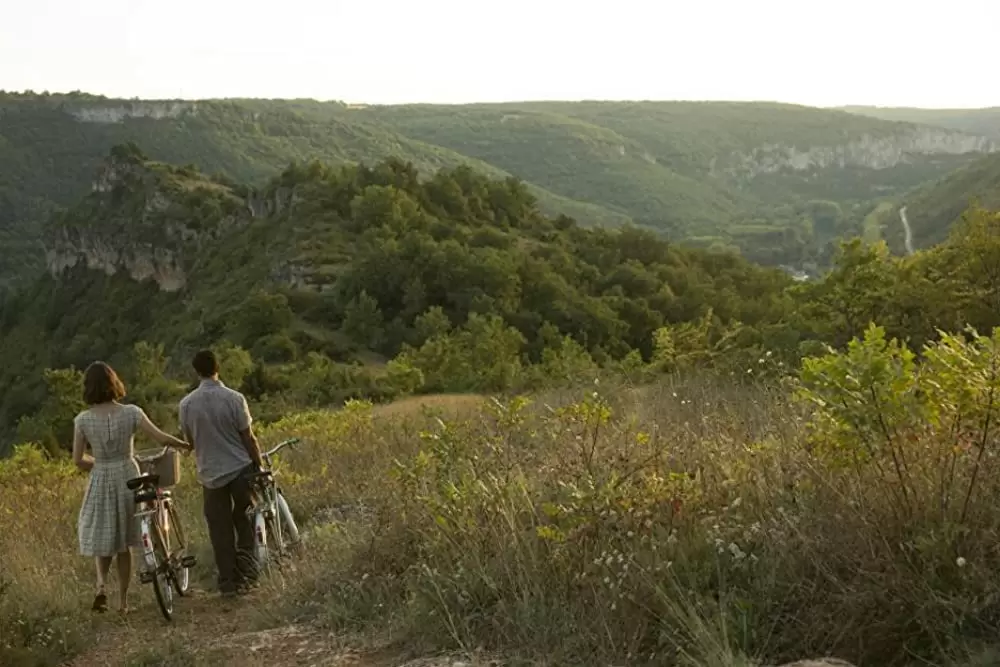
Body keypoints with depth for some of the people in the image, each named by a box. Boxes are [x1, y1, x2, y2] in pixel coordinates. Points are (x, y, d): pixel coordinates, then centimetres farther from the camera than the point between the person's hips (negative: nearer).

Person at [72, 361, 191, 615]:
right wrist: (184, 444, 6)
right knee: (123, 542, 13)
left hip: (100, 482, -1)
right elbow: (161, 438, -12)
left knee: (102, 538, 17)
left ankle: (101, 585, -9)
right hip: (128, 478, 1)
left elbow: (78, 460, -5)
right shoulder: (131, 412, -10)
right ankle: (123, 601, 16)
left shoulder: (82, 420, -9)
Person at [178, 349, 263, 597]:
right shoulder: (234, 398, -13)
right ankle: (246, 568, 7)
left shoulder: (186, 404, -5)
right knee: (244, 520, 16)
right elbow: (248, 438, -9)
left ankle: (228, 582, 12)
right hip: (241, 468, -2)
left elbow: (190, 440, 7)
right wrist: (259, 466, 2)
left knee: (220, 530, 9)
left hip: (210, 473, 2)